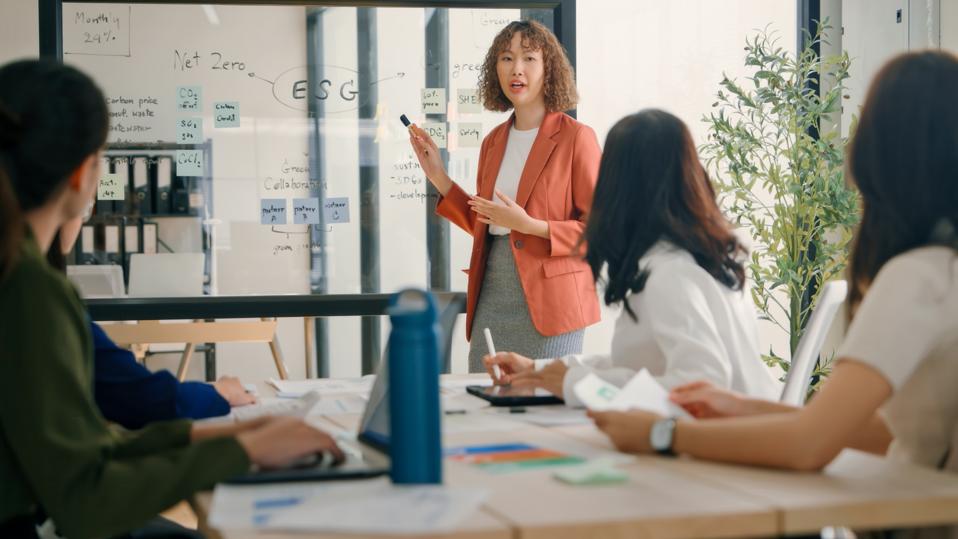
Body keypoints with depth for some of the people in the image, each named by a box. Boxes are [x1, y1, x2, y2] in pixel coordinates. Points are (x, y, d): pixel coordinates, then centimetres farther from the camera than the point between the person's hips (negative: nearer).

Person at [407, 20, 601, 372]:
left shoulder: (575, 137, -6)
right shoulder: (493, 142, 12)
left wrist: (530, 225, -18)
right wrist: (438, 177, 12)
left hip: (548, 303, -6)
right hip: (492, 299, 6)